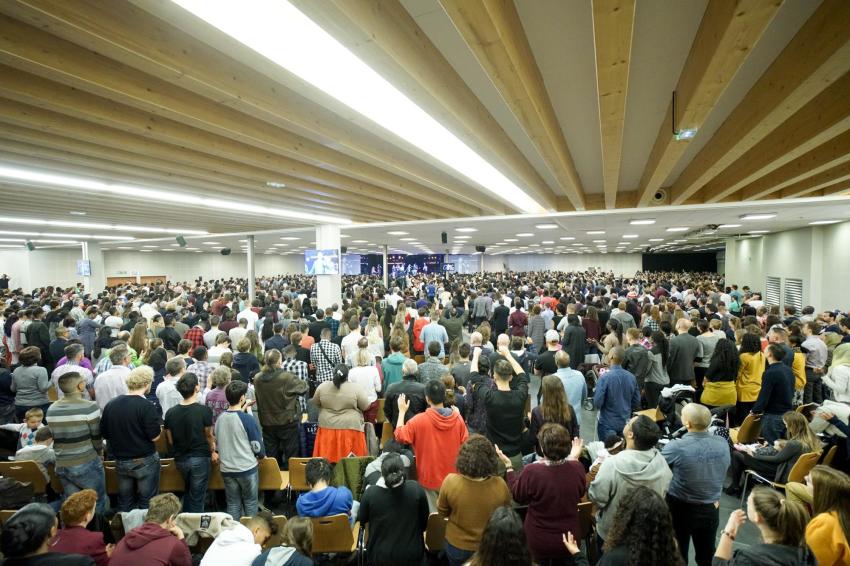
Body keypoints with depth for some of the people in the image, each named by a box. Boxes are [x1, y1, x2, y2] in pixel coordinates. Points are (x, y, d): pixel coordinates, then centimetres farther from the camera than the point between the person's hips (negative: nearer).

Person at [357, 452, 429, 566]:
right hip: (412, 553, 0)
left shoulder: (370, 493, -22)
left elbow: (362, 520, -2)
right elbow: (424, 522, -4)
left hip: (381, 554, 0)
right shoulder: (417, 489, -19)